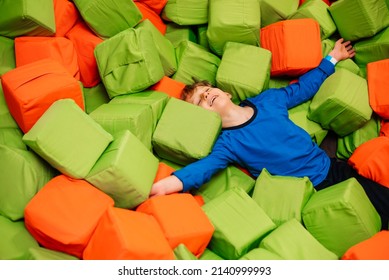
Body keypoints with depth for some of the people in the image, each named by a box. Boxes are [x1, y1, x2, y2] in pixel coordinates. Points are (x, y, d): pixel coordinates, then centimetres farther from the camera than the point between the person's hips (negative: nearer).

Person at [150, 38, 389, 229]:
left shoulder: (268, 100, 4)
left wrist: (332, 58, 29)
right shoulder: (228, 143, -10)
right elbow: (204, 167, -28)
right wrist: (165, 185, -47)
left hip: (334, 169, 5)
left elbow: (302, 87, 20)